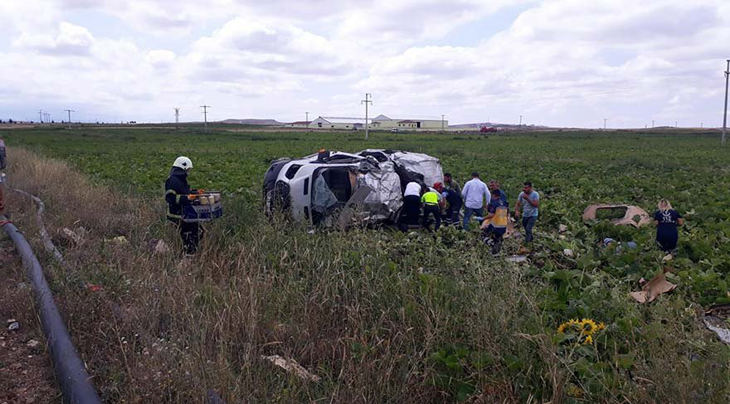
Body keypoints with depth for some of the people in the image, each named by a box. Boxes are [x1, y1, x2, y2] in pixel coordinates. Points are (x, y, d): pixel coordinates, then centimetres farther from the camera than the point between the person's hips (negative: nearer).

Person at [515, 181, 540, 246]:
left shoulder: (535, 194, -18)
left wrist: (527, 199, -33)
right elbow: (517, 204, -4)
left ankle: (526, 245, -14)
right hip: (525, 215, 5)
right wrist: (516, 211, -25)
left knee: (528, 229, -17)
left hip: (533, 215, -5)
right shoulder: (521, 194, -6)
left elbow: (536, 205, -26)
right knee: (527, 229, 19)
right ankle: (530, 240, 45)